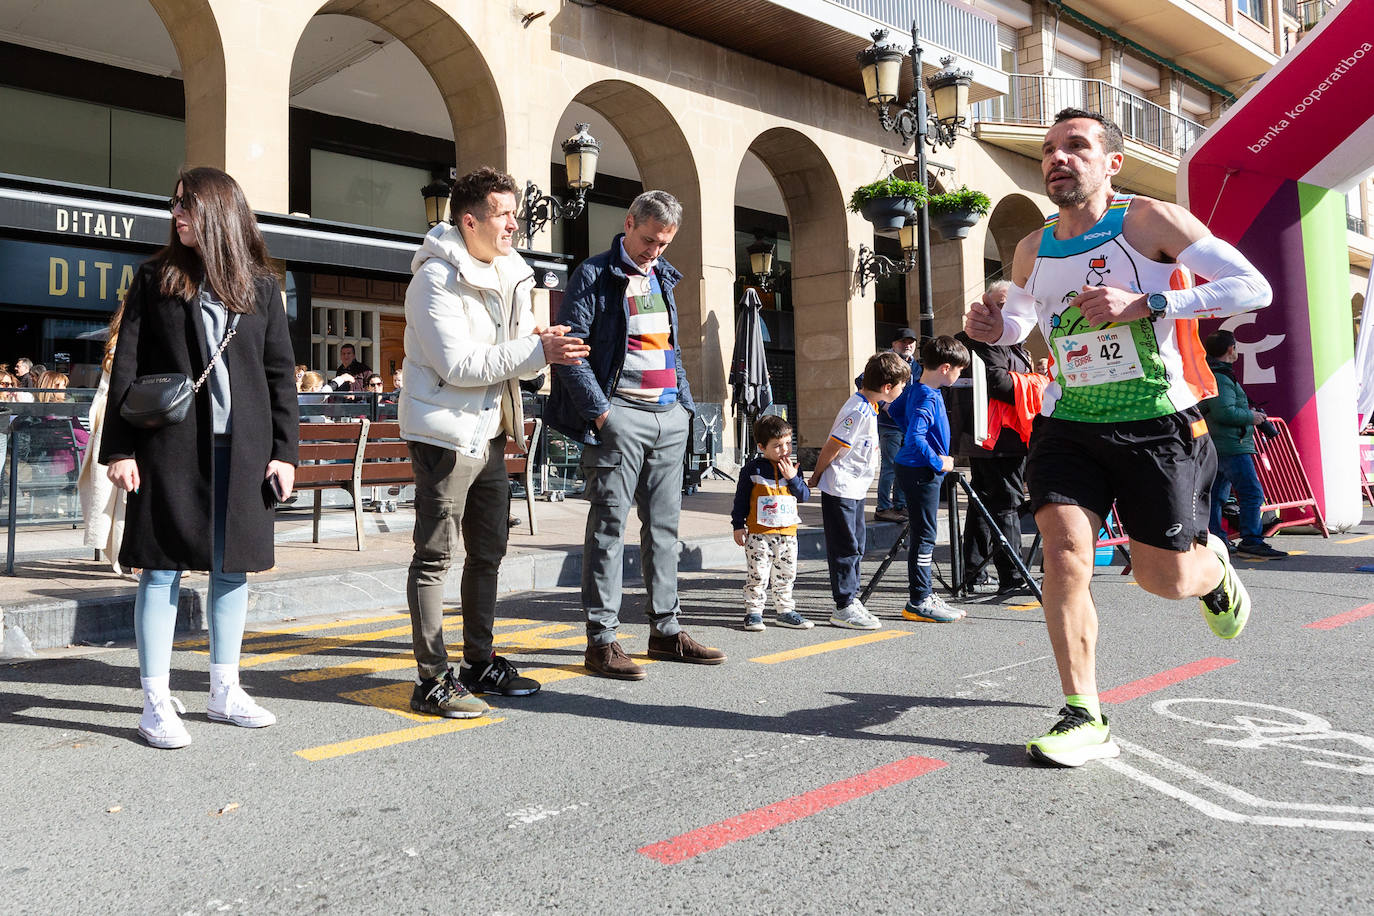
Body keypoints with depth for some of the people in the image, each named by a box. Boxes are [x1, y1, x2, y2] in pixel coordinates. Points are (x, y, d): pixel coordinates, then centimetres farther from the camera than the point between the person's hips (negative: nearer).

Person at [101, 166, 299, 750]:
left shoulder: (260, 285, 10)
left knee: (233, 566, 8)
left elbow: (280, 372, 9)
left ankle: (225, 691, 21)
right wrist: (119, 449, -5)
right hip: (171, 444, -2)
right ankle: (156, 704, 8)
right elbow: (126, 368, 3)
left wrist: (284, 450, 2)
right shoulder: (156, 278, 6)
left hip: (242, 447, 2)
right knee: (163, 568, 0)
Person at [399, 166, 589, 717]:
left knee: (487, 553, 15)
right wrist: (536, 351, -22)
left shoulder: (508, 274, 14)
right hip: (445, 433, -9)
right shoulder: (436, 278, -12)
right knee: (435, 556, -3)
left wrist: (542, 343, -5)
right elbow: (457, 364, -21)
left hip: (489, 433, 9)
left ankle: (480, 663, 27)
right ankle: (432, 681, 4)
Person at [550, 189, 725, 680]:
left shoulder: (663, 277, 19)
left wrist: (685, 402, 13)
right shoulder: (594, 275, -3)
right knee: (608, 525, -4)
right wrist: (599, 410, -16)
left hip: (670, 417, 7)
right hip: (620, 414, -7)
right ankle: (601, 641, 1)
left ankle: (666, 631, 20)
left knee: (663, 526, 11)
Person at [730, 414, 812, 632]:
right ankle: (753, 612, 6)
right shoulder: (752, 469, -4)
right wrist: (738, 526, -2)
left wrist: (793, 478, -11)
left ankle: (785, 611, 23)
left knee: (785, 576, 12)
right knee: (758, 575, -3)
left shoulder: (792, 468, 8)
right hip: (759, 532, -4)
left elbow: (805, 496, 4)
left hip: (788, 533, 4)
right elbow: (741, 499, 0)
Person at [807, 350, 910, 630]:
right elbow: (831, 447, -19)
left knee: (857, 545, 14)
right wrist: (816, 478, -8)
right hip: (839, 490, -9)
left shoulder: (870, 407, 9)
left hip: (856, 489, 9)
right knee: (845, 547, -4)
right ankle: (844, 607, 2)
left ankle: (852, 599, 23)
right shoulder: (858, 412, -22)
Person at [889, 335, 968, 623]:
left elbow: (895, 411, 26)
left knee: (920, 534, 15)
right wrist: (938, 461, -18)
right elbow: (915, 439, -30)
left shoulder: (915, 389, 9)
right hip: (921, 472, -10)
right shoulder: (928, 398, -20)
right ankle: (919, 602, 2)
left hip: (913, 468, 10)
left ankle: (920, 594, 24)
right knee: (924, 536, -4)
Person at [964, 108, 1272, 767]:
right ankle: (1085, 719, -3)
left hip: (1157, 424, -3)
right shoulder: (1031, 250, 7)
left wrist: (1145, 303, -25)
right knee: (1064, 557, -14)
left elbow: (1254, 287, -13)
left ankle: (1214, 571, 43)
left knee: (1164, 579, 3)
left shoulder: (1148, 221, -8)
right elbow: (1019, 317, 26)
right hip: (1068, 424, 3)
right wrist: (994, 328, 1)